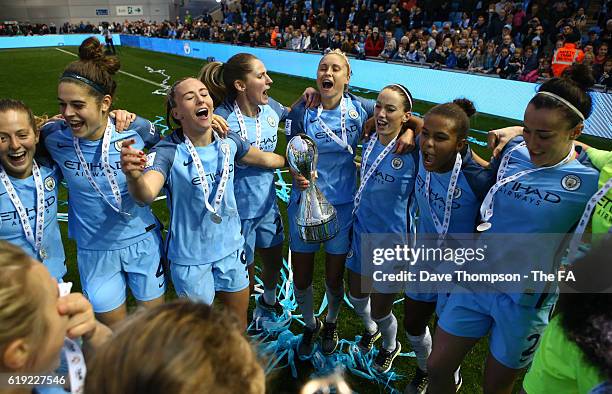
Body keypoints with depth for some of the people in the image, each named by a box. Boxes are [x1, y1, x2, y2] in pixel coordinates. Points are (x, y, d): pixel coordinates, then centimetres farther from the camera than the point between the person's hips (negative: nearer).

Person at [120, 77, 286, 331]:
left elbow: (263, 158, 12)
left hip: (231, 247, 4)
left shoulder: (228, 141, -7)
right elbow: (147, 194, -39)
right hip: (190, 257, -4)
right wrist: (134, 176, -60)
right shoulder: (168, 152, -22)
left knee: (239, 320, 22)